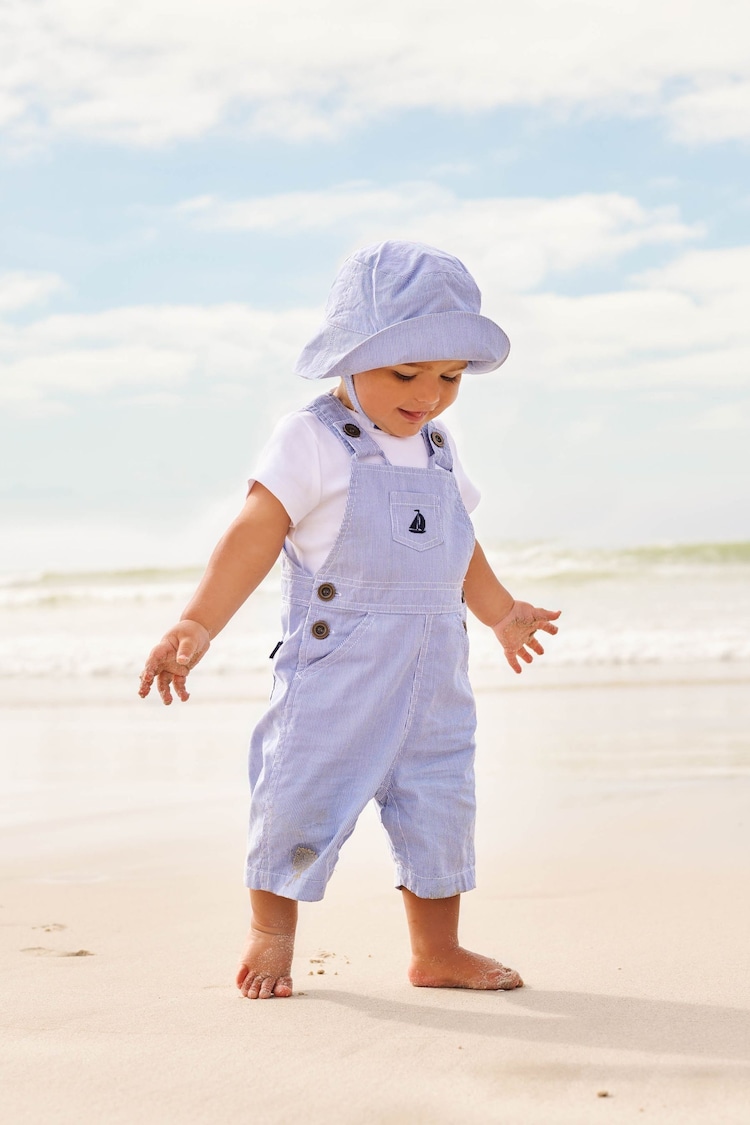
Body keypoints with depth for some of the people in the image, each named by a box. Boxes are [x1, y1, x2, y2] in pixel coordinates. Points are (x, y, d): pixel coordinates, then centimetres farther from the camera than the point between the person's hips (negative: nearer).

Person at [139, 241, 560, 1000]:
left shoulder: (438, 453, 13)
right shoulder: (312, 441, -9)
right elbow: (255, 537, -15)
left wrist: (502, 612, 40)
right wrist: (196, 625, -23)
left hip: (432, 676, 6)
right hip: (334, 672, -6)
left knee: (439, 809, 8)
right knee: (301, 795, -2)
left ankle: (437, 952, 22)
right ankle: (271, 933, 20)